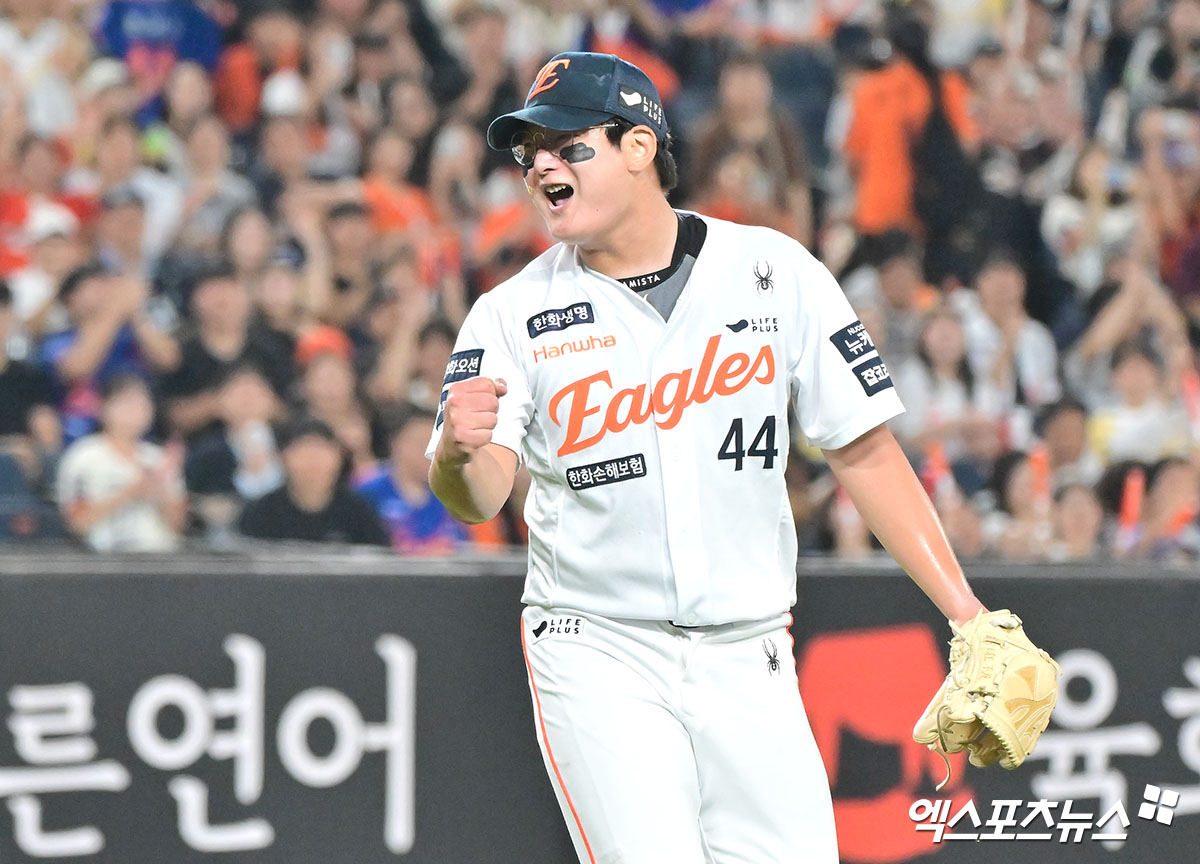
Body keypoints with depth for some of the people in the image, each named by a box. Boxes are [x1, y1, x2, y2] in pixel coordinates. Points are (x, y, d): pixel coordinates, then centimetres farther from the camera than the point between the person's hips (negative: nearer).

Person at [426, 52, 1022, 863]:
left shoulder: (775, 272, 2)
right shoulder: (514, 312, 0)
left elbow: (865, 452, 4)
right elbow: (479, 501, -12)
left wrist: (966, 612, -2)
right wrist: (457, 454, -37)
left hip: (747, 659, 1)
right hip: (595, 652, -1)